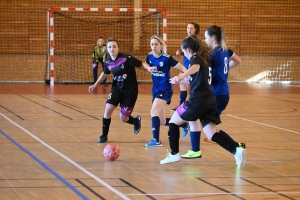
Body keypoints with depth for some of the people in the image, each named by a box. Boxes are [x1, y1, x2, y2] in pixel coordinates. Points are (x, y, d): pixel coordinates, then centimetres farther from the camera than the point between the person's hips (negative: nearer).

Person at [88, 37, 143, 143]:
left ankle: (136, 120, 39)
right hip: (116, 89, 4)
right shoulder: (107, 62, -6)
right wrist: (95, 85, 17)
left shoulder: (126, 59, -23)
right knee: (108, 109, -15)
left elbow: (141, 64, -15)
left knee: (123, 119, 2)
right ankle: (104, 135, 5)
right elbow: (104, 73, 16)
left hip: (130, 91, -4)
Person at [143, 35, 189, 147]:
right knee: (162, 121, 10)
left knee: (154, 112, -26)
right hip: (155, 90, 7)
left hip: (165, 90, -7)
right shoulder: (150, 57, 1)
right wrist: (149, 68, -2)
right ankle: (184, 124, 32)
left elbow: (182, 68, -14)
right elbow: (146, 66, 22)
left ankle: (156, 140, -24)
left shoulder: (167, 58, -15)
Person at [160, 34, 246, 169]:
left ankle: (174, 154, 11)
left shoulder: (195, 58, -6)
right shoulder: (205, 58, 19)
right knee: (212, 135, 3)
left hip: (198, 101, -8)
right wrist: (181, 80, 47)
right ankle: (236, 150, -16)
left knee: (173, 122, 12)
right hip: (209, 101, 8)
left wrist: (182, 76, -52)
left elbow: (196, 67, -34)